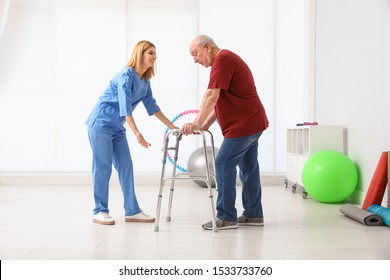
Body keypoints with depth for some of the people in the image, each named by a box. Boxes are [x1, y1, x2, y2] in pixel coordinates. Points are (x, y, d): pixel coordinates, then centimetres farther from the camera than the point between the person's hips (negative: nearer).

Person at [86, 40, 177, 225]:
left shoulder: (145, 81, 7)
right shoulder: (126, 75, -18)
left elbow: (152, 107, 11)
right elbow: (125, 107, -26)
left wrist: (172, 127, 9)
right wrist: (137, 133, -32)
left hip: (117, 128, 8)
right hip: (100, 124, -8)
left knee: (125, 167, 4)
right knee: (103, 167, -5)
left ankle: (132, 211, 8)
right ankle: (99, 211, 5)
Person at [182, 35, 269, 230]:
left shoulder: (222, 60, -15)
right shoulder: (226, 59, 19)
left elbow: (211, 96, -25)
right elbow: (221, 100, 19)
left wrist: (197, 123, -24)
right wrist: (206, 124, 11)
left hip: (243, 124, -10)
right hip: (252, 122, 10)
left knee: (224, 165, -7)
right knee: (248, 168, 13)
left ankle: (226, 217, -2)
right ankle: (253, 215, 20)